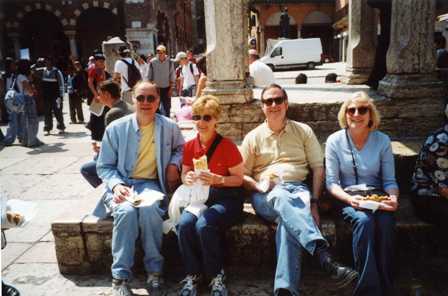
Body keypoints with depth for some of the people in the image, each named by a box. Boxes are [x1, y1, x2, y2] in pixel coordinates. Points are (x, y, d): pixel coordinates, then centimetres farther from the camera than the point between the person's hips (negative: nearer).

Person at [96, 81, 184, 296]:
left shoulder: (169, 127, 5)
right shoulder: (116, 128, 1)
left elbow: (181, 147, 26)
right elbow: (104, 167, 6)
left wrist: (174, 164, 5)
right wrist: (116, 185, -13)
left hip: (151, 184, 0)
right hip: (121, 184, 0)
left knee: (149, 208, -35)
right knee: (126, 211, -34)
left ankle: (154, 271, -18)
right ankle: (120, 277, -21)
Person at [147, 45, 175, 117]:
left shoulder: (169, 62, -3)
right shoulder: (152, 62, -5)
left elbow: (172, 76, 1)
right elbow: (149, 76, 1)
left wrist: (171, 88, -3)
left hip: (166, 88, 0)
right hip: (155, 88, 0)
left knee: (167, 107, 6)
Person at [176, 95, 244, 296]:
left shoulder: (227, 145, -8)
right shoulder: (189, 146, 6)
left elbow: (238, 179, -4)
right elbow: (184, 174, 17)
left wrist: (218, 179, -21)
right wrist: (187, 178, -7)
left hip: (226, 198, -4)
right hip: (199, 197, 4)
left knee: (204, 225, -32)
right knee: (184, 223, -28)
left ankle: (216, 276, -7)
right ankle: (192, 274, -7)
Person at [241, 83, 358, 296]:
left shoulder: (304, 131, 16)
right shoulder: (253, 137, 17)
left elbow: (318, 168, 11)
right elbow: (242, 175, 13)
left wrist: (314, 202, -3)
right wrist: (259, 186, -10)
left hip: (298, 189, 0)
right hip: (265, 195, 0)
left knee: (288, 219, -36)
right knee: (281, 198, -39)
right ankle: (324, 256, -53)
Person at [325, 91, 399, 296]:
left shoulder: (382, 140, 3)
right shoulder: (335, 141, -2)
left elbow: (389, 180, 6)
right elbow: (331, 182, -4)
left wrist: (393, 198, -16)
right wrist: (349, 198, -22)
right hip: (347, 198, -1)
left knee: (386, 222, -31)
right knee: (364, 220, -33)